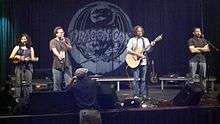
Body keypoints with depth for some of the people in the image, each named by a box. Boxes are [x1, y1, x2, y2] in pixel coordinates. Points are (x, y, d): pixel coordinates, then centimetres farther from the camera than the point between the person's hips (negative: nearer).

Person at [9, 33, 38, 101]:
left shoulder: (30, 48, 11)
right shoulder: (17, 47, 7)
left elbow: (32, 58, 8)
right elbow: (11, 57, 4)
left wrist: (29, 59, -13)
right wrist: (17, 57, -12)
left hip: (28, 67, 1)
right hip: (19, 67, -1)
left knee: (28, 82, -4)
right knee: (19, 83, -4)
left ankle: (27, 98, 2)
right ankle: (18, 98, 3)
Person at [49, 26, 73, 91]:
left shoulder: (66, 40, 12)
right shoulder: (53, 41, 2)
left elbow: (70, 49, -1)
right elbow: (54, 50, -16)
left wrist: (64, 43, -17)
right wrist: (59, 56, -34)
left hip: (67, 64, 2)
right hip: (57, 65, -2)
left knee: (68, 83, 0)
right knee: (57, 83, 1)